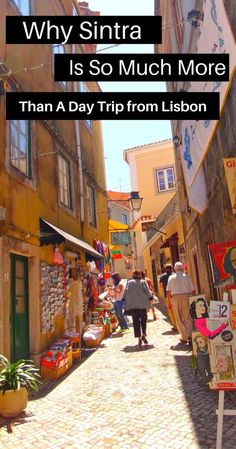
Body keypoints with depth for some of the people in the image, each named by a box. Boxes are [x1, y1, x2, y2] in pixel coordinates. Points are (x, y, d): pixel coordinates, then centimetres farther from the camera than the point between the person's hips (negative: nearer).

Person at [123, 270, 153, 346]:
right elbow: (148, 292, -1)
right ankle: (143, 335, 6)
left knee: (136, 321, 3)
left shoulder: (129, 282, 6)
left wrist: (125, 305, 6)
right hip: (143, 304, 0)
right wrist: (150, 299, 4)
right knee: (143, 320, 16)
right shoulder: (143, 282, 5)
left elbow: (125, 293, 3)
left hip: (132, 305, 0)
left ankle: (139, 338, -2)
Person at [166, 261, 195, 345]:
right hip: (187, 297, 0)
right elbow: (192, 290, 2)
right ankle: (189, 335, -6)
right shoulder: (187, 276, 2)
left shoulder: (171, 278, 4)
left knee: (179, 319, 8)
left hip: (175, 298, 0)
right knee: (188, 318, 6)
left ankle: (184, 337, 10)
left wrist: (169, 302, 8)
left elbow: (168, 291, 2)